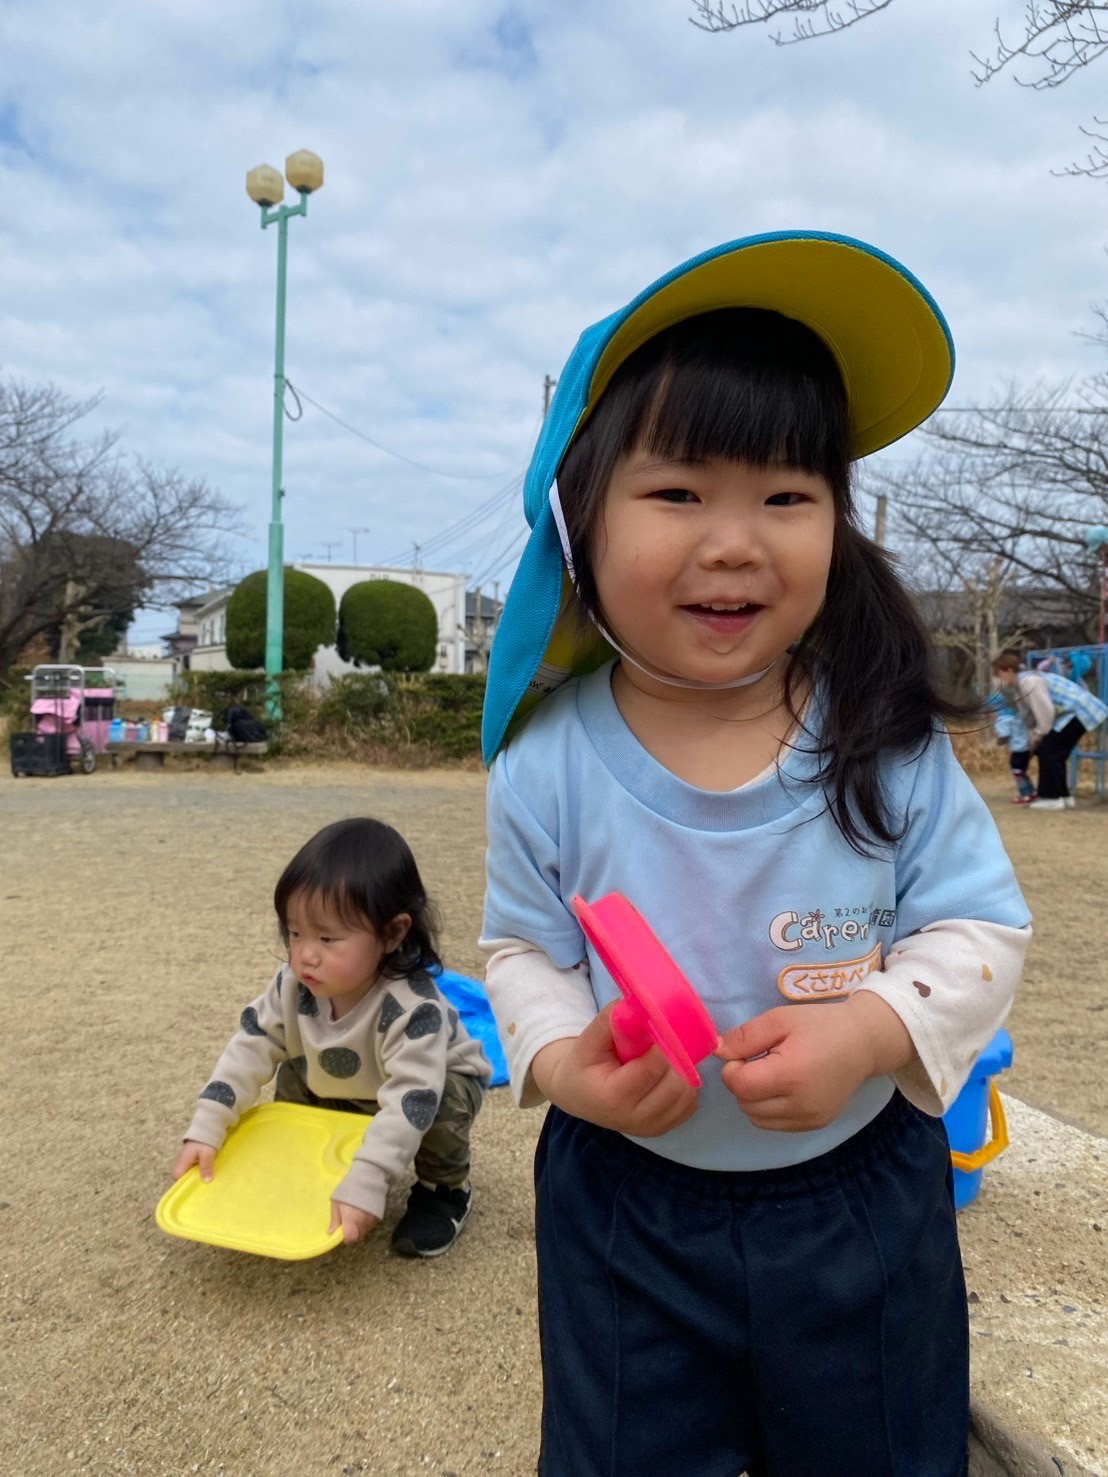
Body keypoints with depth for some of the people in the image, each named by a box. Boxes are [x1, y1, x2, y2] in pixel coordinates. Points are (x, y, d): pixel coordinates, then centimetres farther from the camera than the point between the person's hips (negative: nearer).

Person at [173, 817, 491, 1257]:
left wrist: (363, 1189, -52)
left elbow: (411, 1101, -46)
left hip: (434, 1084, -5)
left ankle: (445, 1189, -3)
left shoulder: (413, 1006, -42)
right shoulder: (293, 986, -24)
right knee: (293, 1077, -12)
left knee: (442, 1105, -33)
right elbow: (250, 1047, -15)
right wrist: (205, 1131, -22)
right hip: (342, 1089, 6)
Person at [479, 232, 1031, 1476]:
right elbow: (524, 949, -5)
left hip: (860, 1197, 1)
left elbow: (982, 929, -9)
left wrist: (870, 1030, -26)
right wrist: (558, 1060, -23)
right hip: (625, 1206, 0)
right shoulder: (548, 765, -17)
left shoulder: (889, 745, -17)